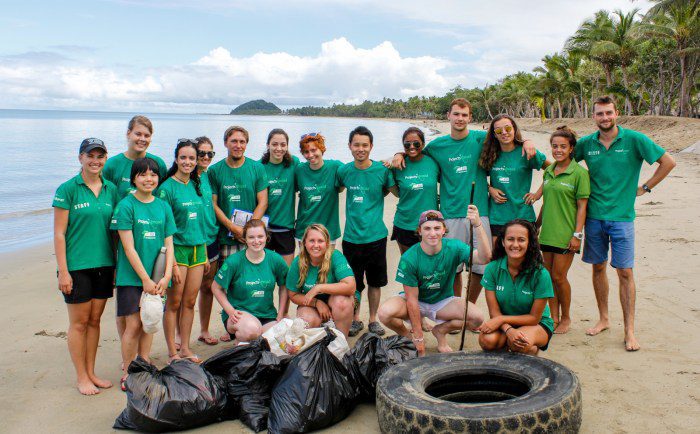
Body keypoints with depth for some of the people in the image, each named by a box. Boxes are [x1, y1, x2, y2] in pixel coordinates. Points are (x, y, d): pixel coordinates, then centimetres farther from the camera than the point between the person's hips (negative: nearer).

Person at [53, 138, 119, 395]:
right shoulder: (68, 189, -7)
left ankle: (91, 372, 25)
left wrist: (116, 264, 9)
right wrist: (63, 271, -12)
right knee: (79, 322, 5)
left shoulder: (110, 189, 6)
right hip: (77, 266, -4)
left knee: (95, 320, 13)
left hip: (103, 265, 5)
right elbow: (59, 234, -8)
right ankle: (81, 377, 17)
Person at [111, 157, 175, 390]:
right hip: (132, 276, -4)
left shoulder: (163, 206, 7)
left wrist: (166, 276, -5)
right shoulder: (126, 205, -7)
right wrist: (145, 279, -13)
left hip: (155, 277, 4)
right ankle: (127, 374, 11)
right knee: (133, 325, -3)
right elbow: (129, 247, -10)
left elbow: (168, 244, 6)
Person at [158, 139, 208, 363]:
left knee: (190, 302, 10)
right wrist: (171, 262, -16)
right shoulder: (167, 187, -8)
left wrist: (205, 254, 15)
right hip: (177, 249, -5)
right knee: (174, 303, 2)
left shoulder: (196, 185, 11)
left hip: (197, 248, 6)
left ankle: (185, 347, 20)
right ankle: (172, 352, 12)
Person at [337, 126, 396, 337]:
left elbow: (398, 192, 4)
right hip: (351, 237, 1)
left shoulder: (382, 169, -7)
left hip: (376, 236, -1)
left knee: (375, 281, 11)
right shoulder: (344, 171, -1)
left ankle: (373, 319, 28)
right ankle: (356, 319, 29)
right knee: (354, 282, 11)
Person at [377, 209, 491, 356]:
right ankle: (407, 335, 3)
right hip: (416, 301, -2)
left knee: (477, 317, -24)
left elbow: (484, 258, -36)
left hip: (443, 302, 2)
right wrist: (418, 337, -17)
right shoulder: (409, 258, -23)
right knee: (385, 312, -33)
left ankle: (440, 331, 6)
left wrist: (478, 225, -50)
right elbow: (412, 299, -19)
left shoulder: (453, 247, -18)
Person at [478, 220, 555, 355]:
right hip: (504, 323, 2)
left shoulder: (540, 274, -20)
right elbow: (494, 312, -12)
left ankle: (534, 348, 2)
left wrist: (501, 319, -25)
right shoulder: (492, 269, -13)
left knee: (520, 343, -35)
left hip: (537, 324, -2)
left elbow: (534, 317, -14)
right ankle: (507, 344, 5)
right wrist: (509, 330, -32)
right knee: (487, 340, -31)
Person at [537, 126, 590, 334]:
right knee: (549, 276, 9)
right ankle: (554, 318, 20)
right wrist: (536, 225, 18)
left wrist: (577, 234, -14)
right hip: (547, 232, 6)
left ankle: (566, 318, 17)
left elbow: (582, 206, -9)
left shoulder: (579, 173, -7)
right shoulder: (548, 171, 10)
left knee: (559, 276, -2)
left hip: (565, 234, -6)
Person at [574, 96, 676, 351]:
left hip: (622, 217, -3)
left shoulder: (634, 140, -5)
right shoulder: (586, 144, 3)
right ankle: (603, 319, 25)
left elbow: (668, 162, -2)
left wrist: (645, 188, -2)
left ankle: (629, 331, 4)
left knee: (625, 272, -2)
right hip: (594, 217, 3)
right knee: (598, 268, 10)